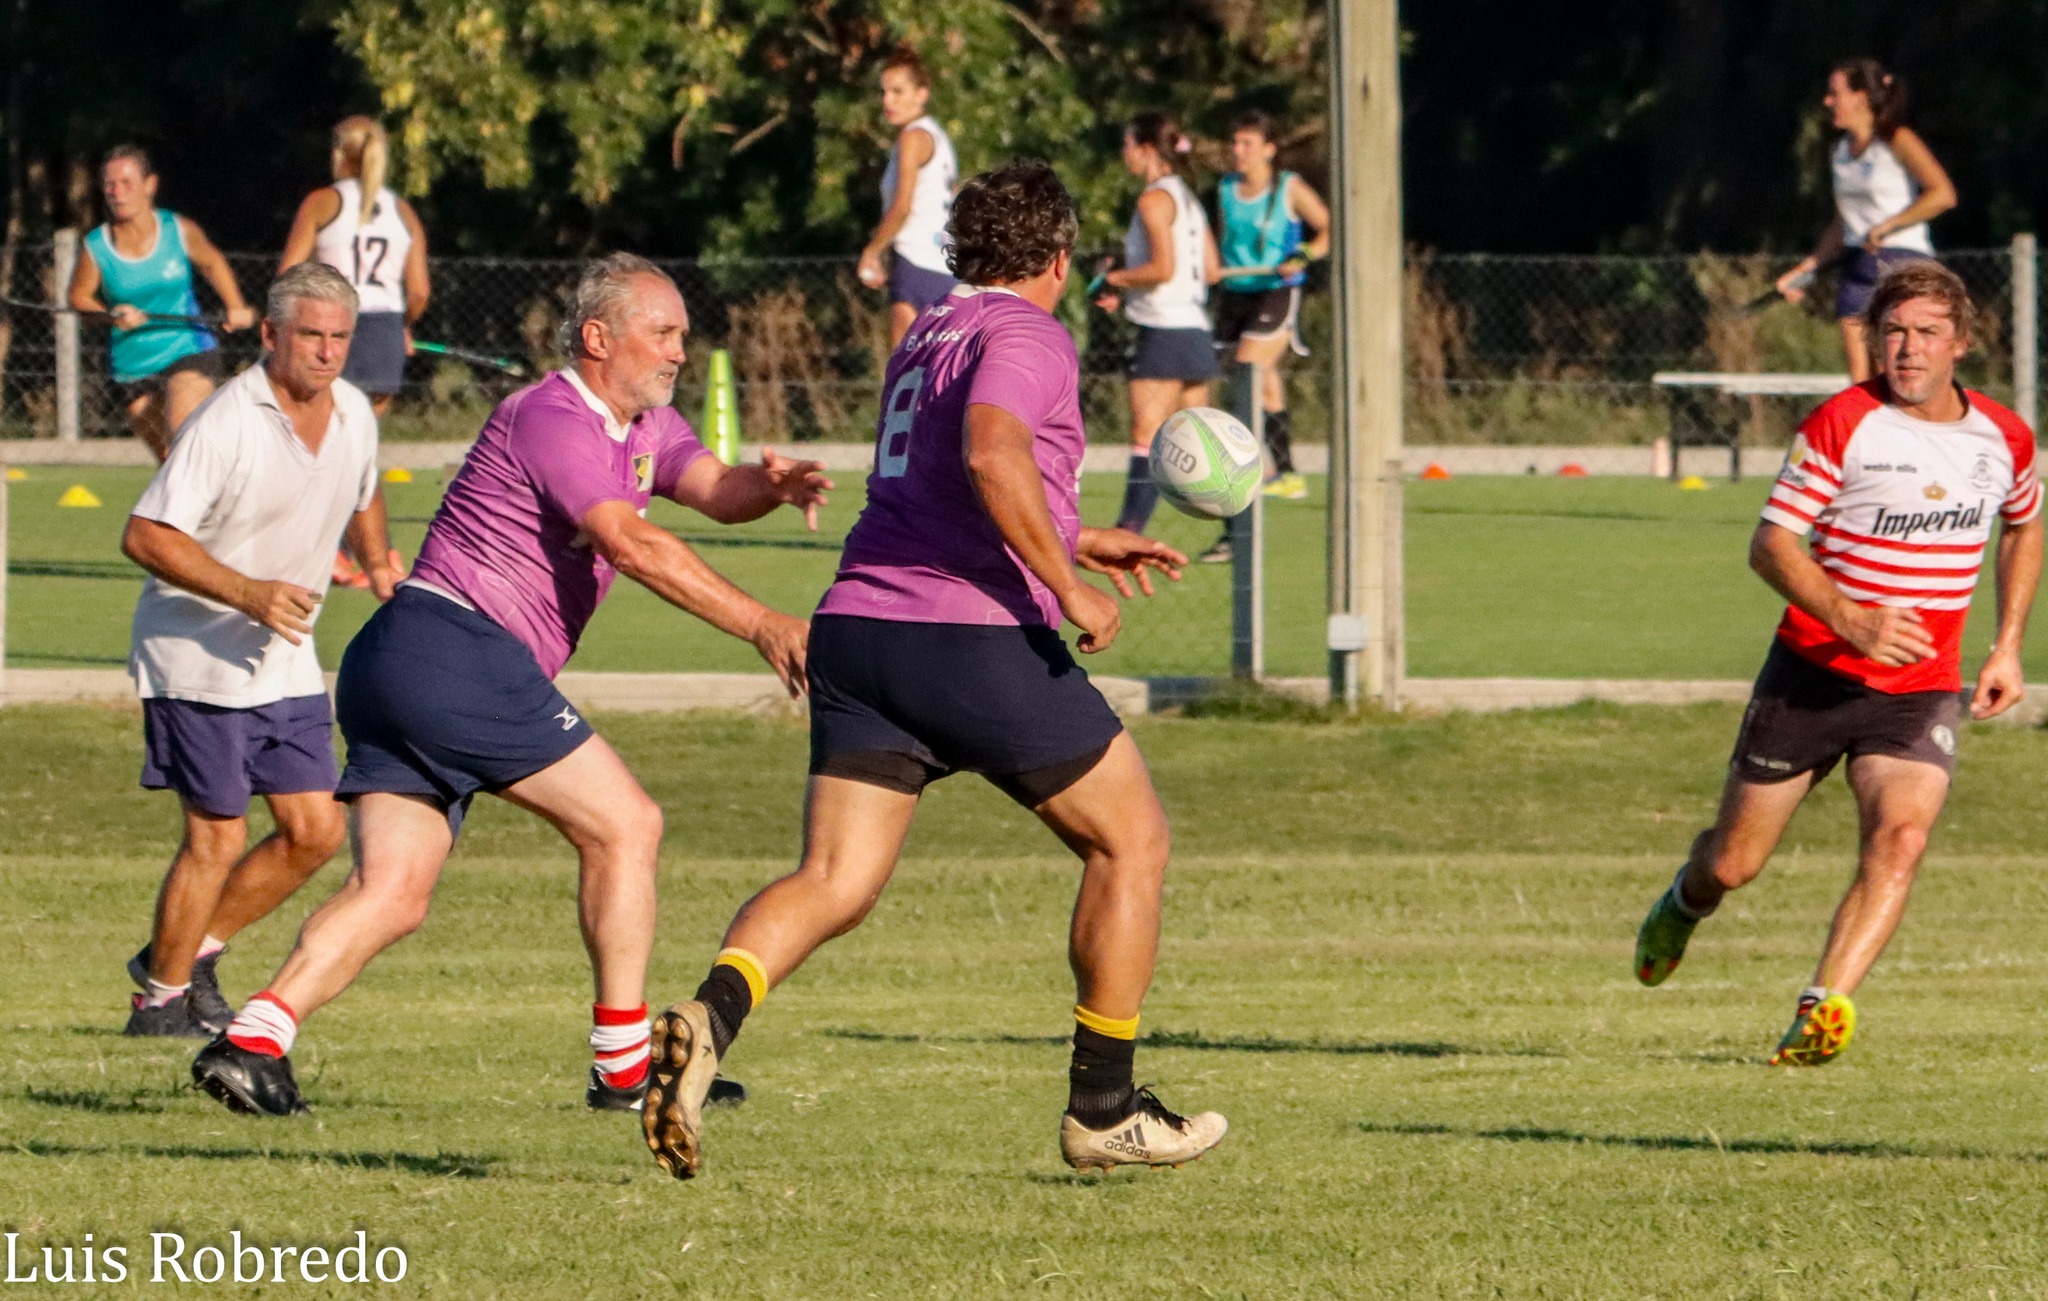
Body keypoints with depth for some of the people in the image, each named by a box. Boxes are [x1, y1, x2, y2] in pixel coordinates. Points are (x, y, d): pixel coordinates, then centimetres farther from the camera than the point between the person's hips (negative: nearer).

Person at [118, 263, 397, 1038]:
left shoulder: (353, 413, 3)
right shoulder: (227, 424, -21)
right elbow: (145, 536, -23)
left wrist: (378, 566, 7)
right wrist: (247, 592, -31)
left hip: (286, 659, 7)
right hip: (196, 655, -7)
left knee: (315, 831, 4)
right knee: (217, 836, -7)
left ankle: (191, 952, 22)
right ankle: (162, 998, 10)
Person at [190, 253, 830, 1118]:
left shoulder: (642, 425, 21)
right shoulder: (552, 418, -11)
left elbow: (716, 491, 8)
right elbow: (632, 545, -22)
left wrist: (774, 486, -16)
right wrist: (758, 624, -28)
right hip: (456, 649, -10)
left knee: (392, 893, -2)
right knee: (623, 824, -2)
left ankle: (255, 1038, -17)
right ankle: (625, 1064, 1)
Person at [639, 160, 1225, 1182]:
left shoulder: (926, 336, 24)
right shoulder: (1026, 335, -4)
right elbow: (992, 455, -24)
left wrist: (1076, 542, 42)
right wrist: (1069, 586, -17)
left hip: (858, 626, 7)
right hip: (978, 636, -7)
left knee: (835, 880, -2)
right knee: (1130, 837, 12)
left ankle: (709, 1016, -32)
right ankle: (1103, 1110, 14)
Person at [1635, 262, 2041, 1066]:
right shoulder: (1842, 424, -9)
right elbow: (1770, 545, -11)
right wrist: (1849, 621, -26)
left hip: (1923, 690, 2)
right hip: (1813, 674, -2)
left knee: (1899, 838, -25)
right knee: (1733, 864, 6)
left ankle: (1823, 1011, -31)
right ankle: (1683, 907, 43)